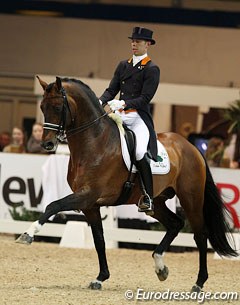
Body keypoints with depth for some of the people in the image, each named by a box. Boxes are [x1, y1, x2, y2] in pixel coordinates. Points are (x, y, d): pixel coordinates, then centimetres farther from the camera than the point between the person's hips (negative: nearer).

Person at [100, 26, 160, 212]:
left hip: (139, 118, -6)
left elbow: (145, 98, -9)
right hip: (120, 116, 6)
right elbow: (111, 90, 13)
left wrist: (124, 103, -22)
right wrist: (100, 102, -7)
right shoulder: (123, 66, 18)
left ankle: (148, 196, -18)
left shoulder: (152, 69, 0)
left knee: (139, 151, -28)